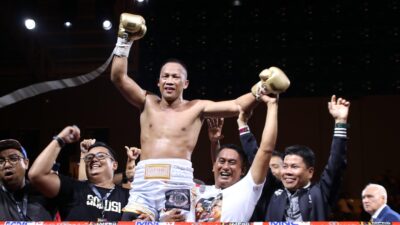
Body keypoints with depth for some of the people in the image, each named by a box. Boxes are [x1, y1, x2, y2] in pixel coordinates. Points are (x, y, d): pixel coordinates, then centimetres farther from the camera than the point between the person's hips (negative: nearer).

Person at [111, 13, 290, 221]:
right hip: (144, 181, 1)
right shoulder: (148, 103, 18)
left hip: (178, 180, -1)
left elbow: (237, 106, 8)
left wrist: (260, 88, -4)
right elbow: (119, 77, 10)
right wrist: (124, 40, 6)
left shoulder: (197, 108, 14)